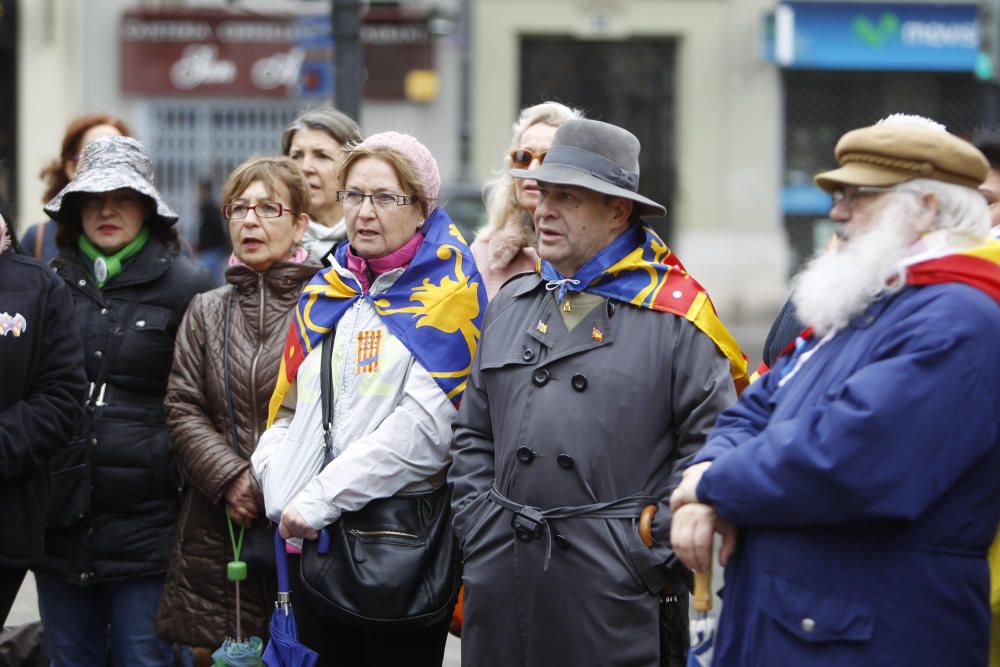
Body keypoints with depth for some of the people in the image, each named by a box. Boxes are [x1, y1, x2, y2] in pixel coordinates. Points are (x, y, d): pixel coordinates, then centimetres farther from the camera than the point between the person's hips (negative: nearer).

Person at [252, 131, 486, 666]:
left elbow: (427, 425, -16)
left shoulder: (446, 292, -5)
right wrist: (283, 492, -3)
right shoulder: (325, 295, 15)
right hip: (312, 540, 6)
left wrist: (320, 499, -17)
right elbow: (287, 412, 18)